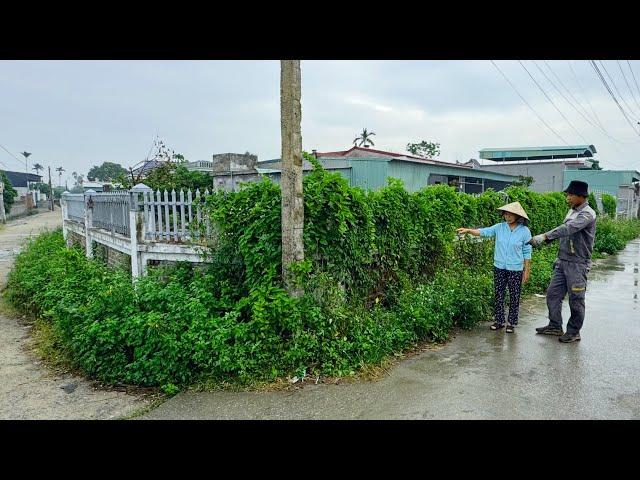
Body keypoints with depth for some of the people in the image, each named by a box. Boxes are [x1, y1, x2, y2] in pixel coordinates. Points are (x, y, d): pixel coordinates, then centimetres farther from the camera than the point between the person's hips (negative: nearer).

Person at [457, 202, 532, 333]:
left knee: (514, 296, 7)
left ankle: (512, 323, 22)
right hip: (499, 268, 3)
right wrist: (468, 230, -27)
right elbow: (484, 231, -10)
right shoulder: (499, 227, -1)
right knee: (498, 294, 10)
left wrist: (526, 271, -2)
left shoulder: (524, 231, -7)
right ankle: (499, 320, 24)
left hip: (516, 269, -2)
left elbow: (526, 252, -3)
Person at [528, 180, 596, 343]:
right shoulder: (572, 211, 12)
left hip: (578, 264, -8)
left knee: (576, 299, 3)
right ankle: (555, 326, 22)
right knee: (553, 293, 10)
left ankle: (574, 332, 16)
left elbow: (568, 229, -32)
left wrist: (545, 236, -39)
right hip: (563, 261, 8)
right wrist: (559, 257, 14)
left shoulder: (587, 214, -16)